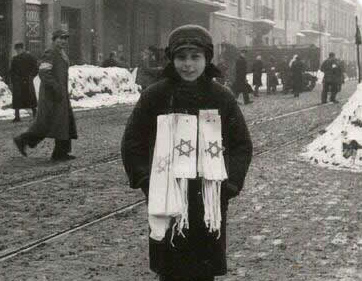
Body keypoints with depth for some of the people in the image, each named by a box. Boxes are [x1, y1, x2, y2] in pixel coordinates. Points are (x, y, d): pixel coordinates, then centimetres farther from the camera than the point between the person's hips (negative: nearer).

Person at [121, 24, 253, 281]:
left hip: (209, 200, 1)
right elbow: (133, 143, 2)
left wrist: (228, 183, -7)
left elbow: (243, 145, 5)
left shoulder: (222, 98, -1)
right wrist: (148, 181, -8)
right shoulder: (155, 96, -4)